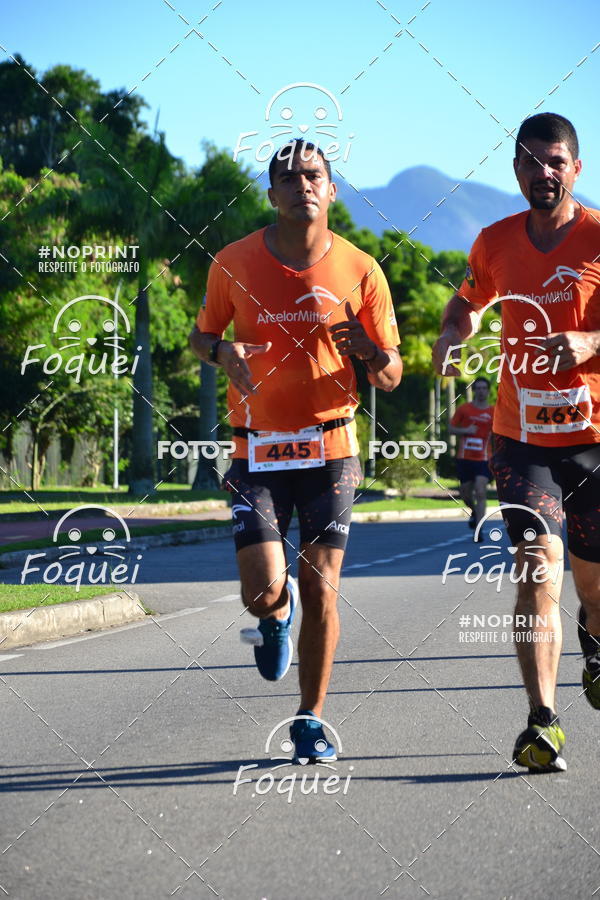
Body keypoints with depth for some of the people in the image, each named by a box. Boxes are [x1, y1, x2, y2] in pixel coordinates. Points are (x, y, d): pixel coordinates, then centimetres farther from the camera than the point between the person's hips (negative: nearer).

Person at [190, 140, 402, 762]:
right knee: (262, 591, -12)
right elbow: (201, 335, 14)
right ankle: (277, 613, 27)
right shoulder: (234, 263, -2)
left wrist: (368, 350, -20)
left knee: (321, 590, 0)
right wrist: (223, 351, -10)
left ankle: (311, 721, 17)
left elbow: (391, 377, 4)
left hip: (330, 448, 0)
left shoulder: (360, 271, -2)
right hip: (258, 451, 0)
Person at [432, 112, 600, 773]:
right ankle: (542, 721, -17)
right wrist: (449, 338, 4)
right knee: (539, 564, -16)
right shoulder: (496, 242, 5)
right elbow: (467, 302, 24)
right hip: (522, 437, 1)